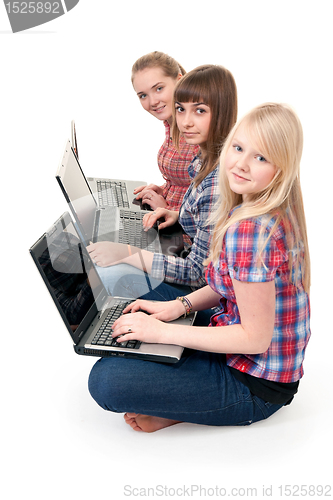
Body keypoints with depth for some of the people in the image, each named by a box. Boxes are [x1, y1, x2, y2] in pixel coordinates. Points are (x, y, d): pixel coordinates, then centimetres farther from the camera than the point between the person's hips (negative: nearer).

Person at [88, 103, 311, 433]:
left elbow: (256, 338, -25)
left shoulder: (249, 231, -30)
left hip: (256, 384, -9)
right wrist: (181, 305, -2)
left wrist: (163, 332, -22)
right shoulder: (275, 213, 0)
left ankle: (182, 411, 2)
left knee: (105, 380, -19)